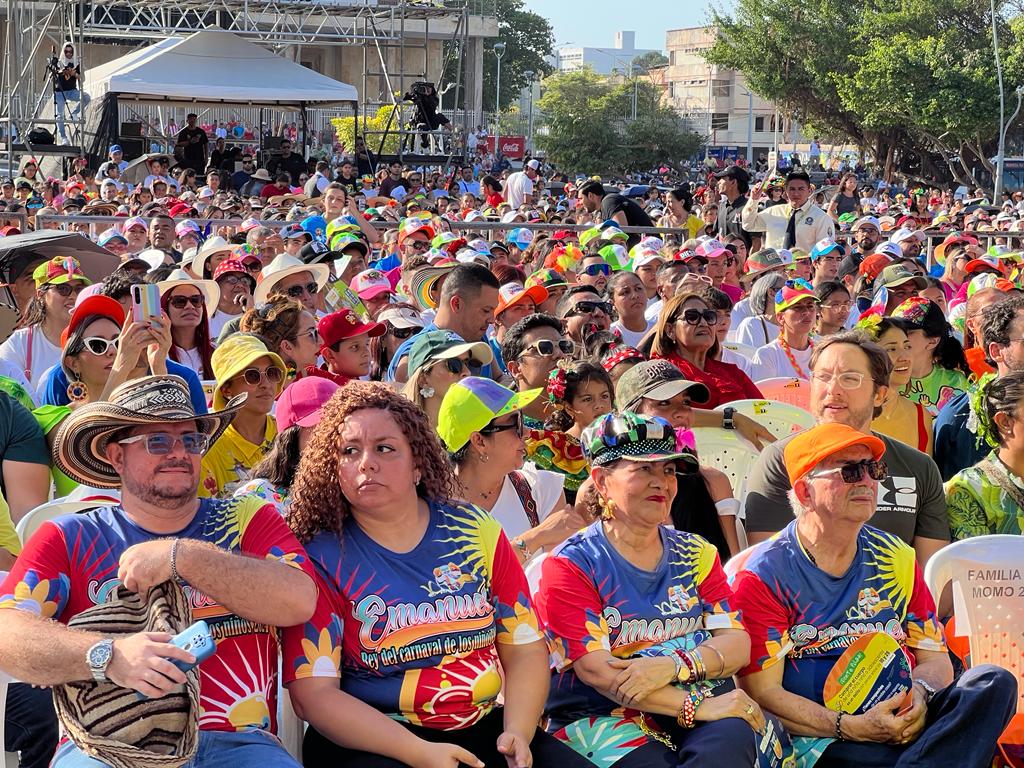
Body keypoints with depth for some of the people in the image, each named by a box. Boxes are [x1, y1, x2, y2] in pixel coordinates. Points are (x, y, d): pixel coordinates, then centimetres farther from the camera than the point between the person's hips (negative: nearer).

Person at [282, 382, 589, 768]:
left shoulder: (476, 531, 5)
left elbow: (525, 648, 7)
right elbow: (313, 692, -11)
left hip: (484, 728, 3)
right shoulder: (321, 558, -5)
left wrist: (517, 733, -10)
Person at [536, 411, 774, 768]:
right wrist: (698, 707, -18)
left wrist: (674, 665, -17)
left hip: (703, 701, 3)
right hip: (603, 717, -3)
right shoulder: (570, 565, 1)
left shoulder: (696, 554, 16)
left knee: (731, 737, -31)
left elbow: (737, 644, 5)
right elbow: (596, 671, -11)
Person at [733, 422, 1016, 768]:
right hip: (821, 738, -8)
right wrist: (851, 727, -20)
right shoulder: (763, 576, -2)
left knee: (994, 682, -22)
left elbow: (935, 659, 15)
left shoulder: (896, 559, 15)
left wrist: (918, 693, -10)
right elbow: (762, 693, -8)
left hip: (901, 723, 8)